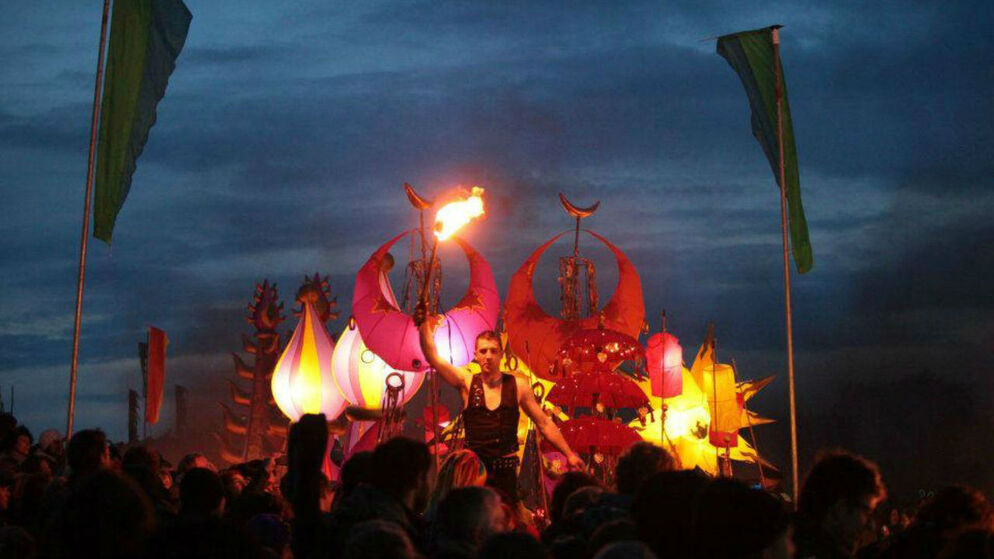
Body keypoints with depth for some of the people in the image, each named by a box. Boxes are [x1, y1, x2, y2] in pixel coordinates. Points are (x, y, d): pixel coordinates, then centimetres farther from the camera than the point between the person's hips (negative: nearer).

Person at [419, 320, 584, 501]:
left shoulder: (518, 385, 5)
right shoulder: (467, 382, 3)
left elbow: (544, 423, 11)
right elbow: (433, 357, -5)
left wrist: (569, 454, 10)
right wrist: (424, 325, -17)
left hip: (505, 472, 1)